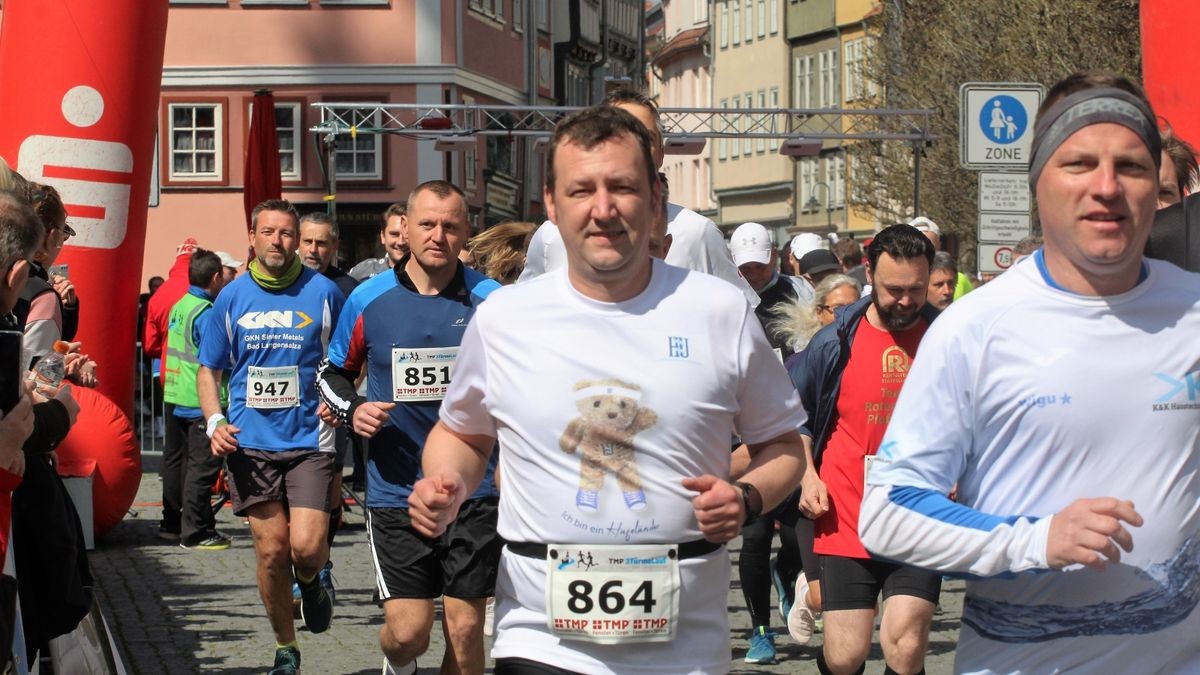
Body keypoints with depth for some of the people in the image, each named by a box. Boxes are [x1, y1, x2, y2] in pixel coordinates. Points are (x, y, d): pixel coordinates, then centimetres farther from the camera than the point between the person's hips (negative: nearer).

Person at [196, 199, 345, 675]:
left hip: (310, 439, -1)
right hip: (251, 442, 2)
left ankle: (310, 583, 24)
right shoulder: (232, 298, 5)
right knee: (271, 550, 1)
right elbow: (209, 369, 12)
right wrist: (215, 421, -3)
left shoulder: (324, 293, 0)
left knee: (307, 547, -13)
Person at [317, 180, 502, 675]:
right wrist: (351, 410, -6)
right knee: (408, 630, -5)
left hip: (473, 490, 0)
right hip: (395, 491, 0)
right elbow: (332, 373, 14)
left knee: (466, 631, 3)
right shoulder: (369, 300, 1)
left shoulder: (490, 300, -1)